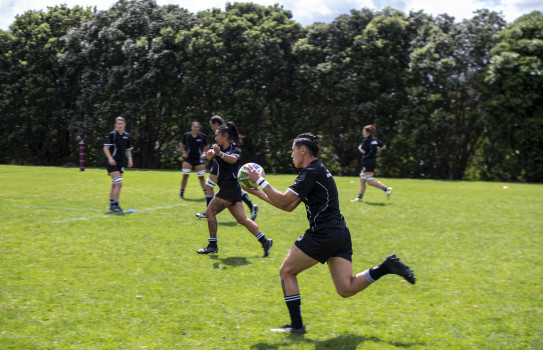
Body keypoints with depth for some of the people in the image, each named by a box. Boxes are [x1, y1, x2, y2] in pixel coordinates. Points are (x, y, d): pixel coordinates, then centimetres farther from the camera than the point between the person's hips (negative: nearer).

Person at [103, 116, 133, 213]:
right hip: (113, 163, -7)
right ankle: (115, 205, -15)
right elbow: (106, 148, -11)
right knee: (119, 183, -17)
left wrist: (129, 159, 9)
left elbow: (128, 149, 22)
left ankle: (112, 204, 19)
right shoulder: (111, 135, -7)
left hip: (121, 164, 7)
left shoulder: (127, 136, 12)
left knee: (114, 185, 12)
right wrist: (110, 158, -24)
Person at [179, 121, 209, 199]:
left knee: (201, 177, -2)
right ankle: (181, 193, 4)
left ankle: (206, 193, 1)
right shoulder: (186, 135, -2)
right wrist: (184, 152, -1)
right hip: (188, 158, 0)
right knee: (185, 175, -8)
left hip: (198, 159, 0)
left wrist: (204, 153, -3)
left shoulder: (203, 136, -2)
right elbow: (181, 145, 13)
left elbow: (206, 146, 12)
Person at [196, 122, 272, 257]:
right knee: (242, 219, 5)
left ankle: (212, 245, -2)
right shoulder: (221, 148, 15)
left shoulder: (235, 149, -10)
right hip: (227, 189, 8)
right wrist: (211, 153, -28)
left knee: (210, 212, -7)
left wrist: (220, 154, -52)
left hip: (229, 188, -8)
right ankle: (264, 240, 4)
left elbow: (233, 159, -32)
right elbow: (212, 154, -3)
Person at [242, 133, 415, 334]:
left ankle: (296, 325, 6)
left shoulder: (312, 172, -9)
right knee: (346, 289, 4)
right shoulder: (317, 171, 21)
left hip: (323, 234, -9)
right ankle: (386, 267, -6)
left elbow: (283, 201, -15)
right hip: (340, 233, 9)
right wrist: (258, 193, 24)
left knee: (287, 272, 5)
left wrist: (260, 181, -4)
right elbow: (288, 207, 23)